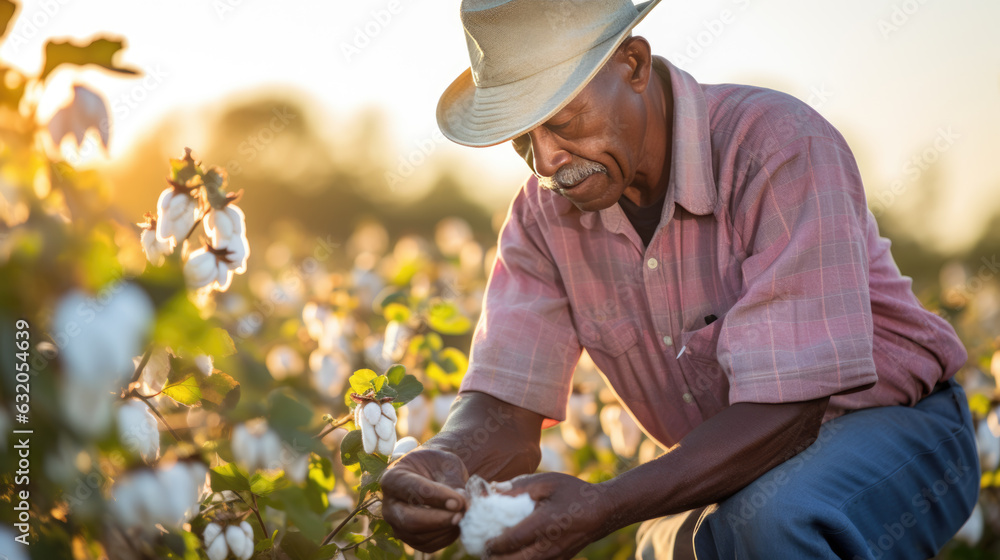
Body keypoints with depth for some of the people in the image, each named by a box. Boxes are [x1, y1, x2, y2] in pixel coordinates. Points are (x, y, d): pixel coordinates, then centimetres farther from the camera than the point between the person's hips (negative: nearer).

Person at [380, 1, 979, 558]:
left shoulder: (782, 146, -26)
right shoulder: (543, 215, -6)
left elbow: (785, 410, -30)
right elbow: (504, 404, -10)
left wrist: (603, 507, -41)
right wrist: (445, 463, -34)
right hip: (730, 480, 6)